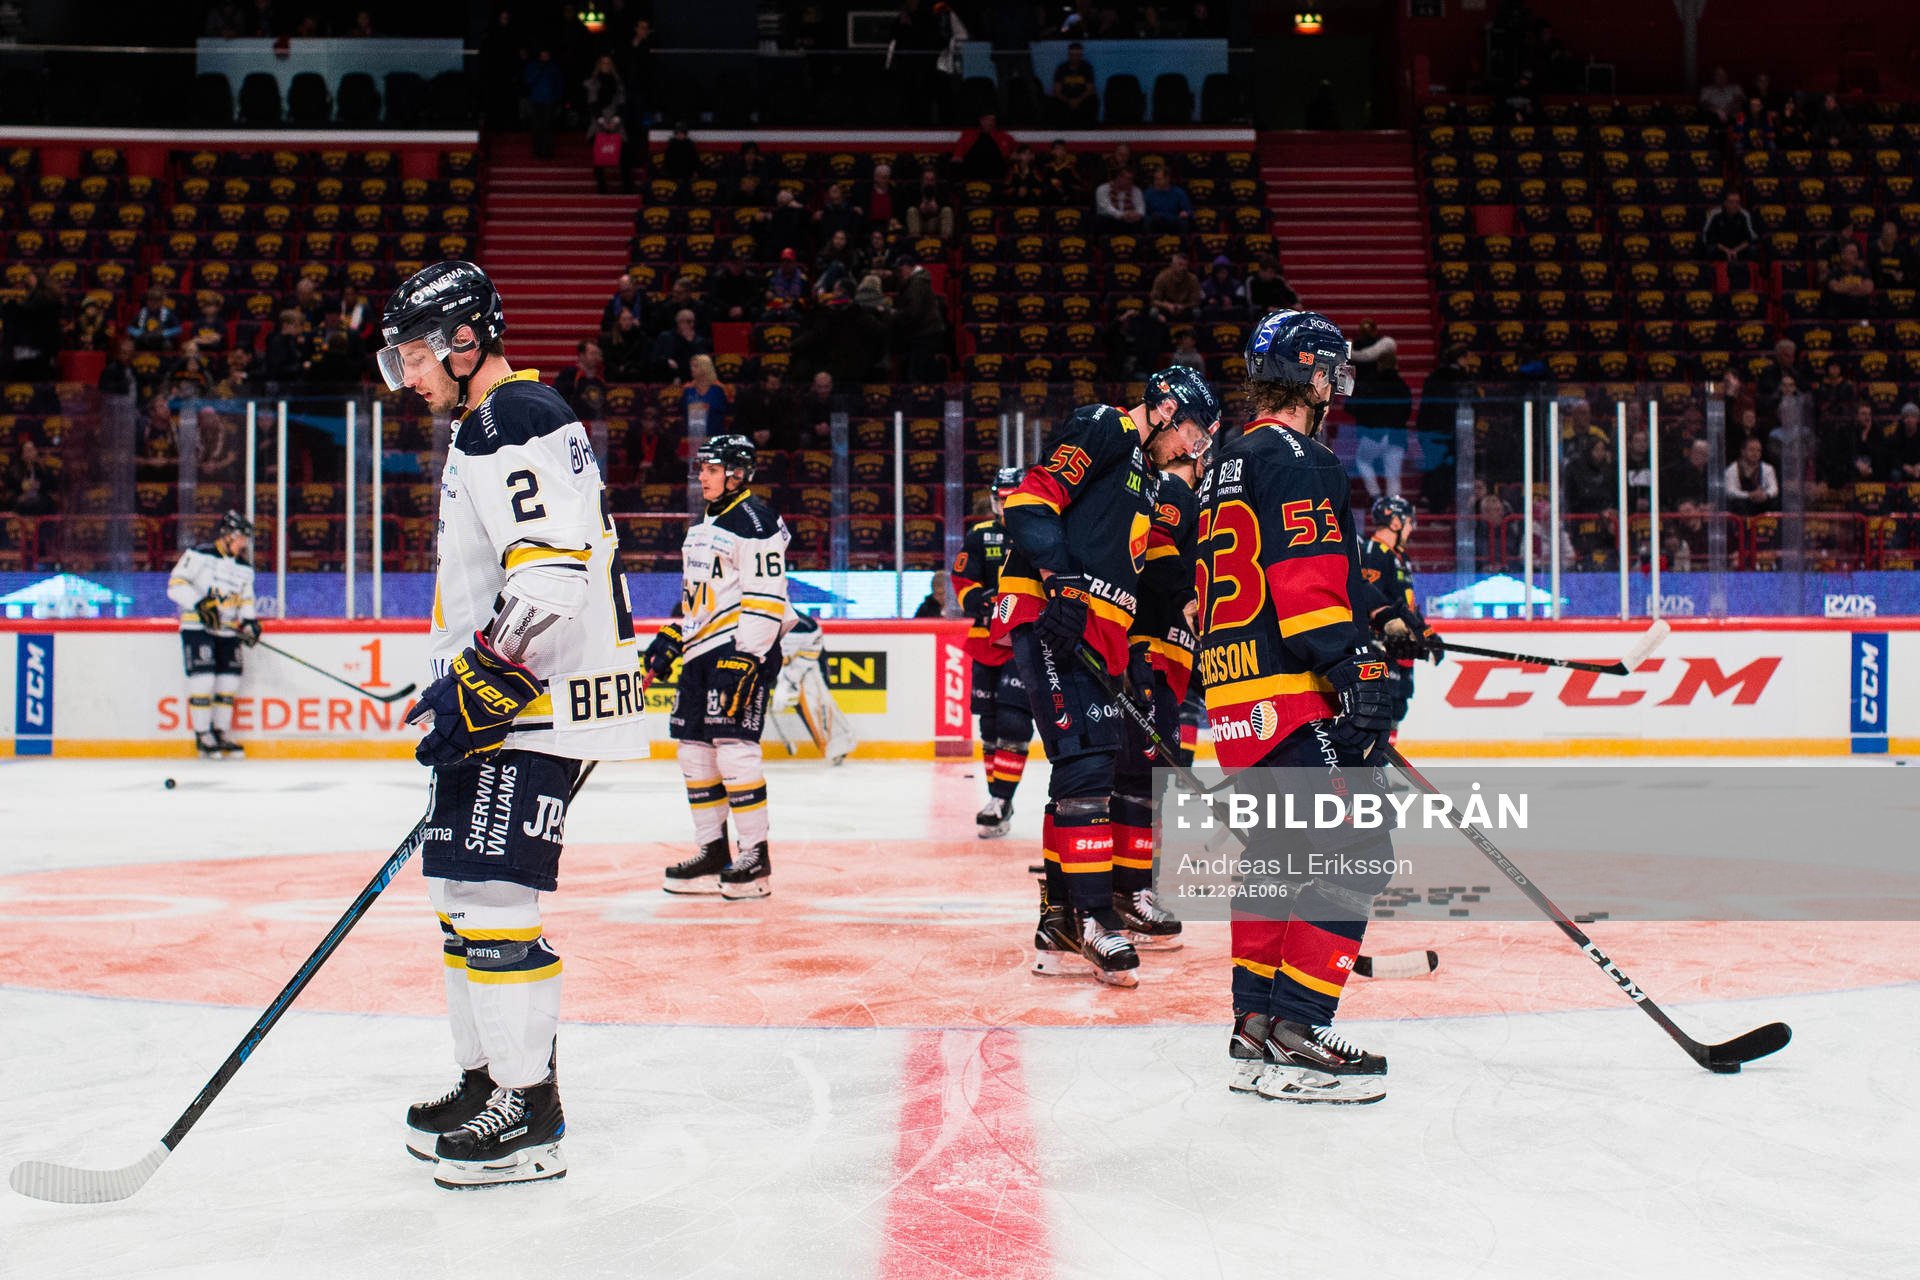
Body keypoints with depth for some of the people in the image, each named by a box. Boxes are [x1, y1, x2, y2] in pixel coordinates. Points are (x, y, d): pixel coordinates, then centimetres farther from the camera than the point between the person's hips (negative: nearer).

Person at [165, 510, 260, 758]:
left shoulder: (245, 567, 14)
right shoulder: (199, 554, -7)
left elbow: (246, 599, 19)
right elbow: (176, 585, -14)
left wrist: (249, 621, 0)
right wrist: (200, 604, -25)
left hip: (227, 630, 7)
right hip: (197, 626, -7)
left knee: (229, 682, 4)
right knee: (203, 679, -13)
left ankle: (220, 734, 14)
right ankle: (202, 736, -5)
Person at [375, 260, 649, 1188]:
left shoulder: (511, 424, -14)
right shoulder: (488, 426, 21)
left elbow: (550, 574, -26)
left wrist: (474, 692, -24)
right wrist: (456, 692, 27)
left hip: (542, 702, -11)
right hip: (504, 701, 11)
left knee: (491, 892, -12)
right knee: (458, 884, 15)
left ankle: (529, 1115, -5)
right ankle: (489, 1080, 26)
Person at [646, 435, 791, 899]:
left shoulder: (754, 522, -11)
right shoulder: (704, 524, 20)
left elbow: (766, 599, -17)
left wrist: (746, 659, -22)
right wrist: (670, 639, 21)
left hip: (742, 651, -10)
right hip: (701, 652, 10)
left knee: (734, 748, -13)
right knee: (694, 751, 9)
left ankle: (756, 857, -5)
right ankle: (712, 854, 17)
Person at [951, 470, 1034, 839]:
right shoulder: (980, 535, 6)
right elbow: (962, 581, 2)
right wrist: (983, 603, -16)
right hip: (987, 640, 4)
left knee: (1013, 718, -16)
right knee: (989, 721, 9)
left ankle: (1001, 800, -16)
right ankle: (997, 799, 21)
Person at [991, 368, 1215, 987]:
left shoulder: (1143, 477, 26)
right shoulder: (1105, 429, -3)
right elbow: (1031, 500, -15)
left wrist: (1132, 658, 23)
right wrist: (1062, 582, -26)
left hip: (1093, 634, 10)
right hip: (1053, 616, -10)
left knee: (1091, 769, 10)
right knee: (1088, 759, -15)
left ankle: (1060, 929, 15)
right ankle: (1094, 918, -11)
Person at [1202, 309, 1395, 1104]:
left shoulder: (1226, 465, 22)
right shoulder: (1292, 456, -8)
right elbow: (1307, 576, -20)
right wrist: (1354, 670, -24)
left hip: (1231, 691, 10)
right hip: (1289, 691, -10)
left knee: (1280, 849, 17)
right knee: (1352, 850, -11)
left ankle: (1257, 1023, 20)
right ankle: (1291, 1034, -16)